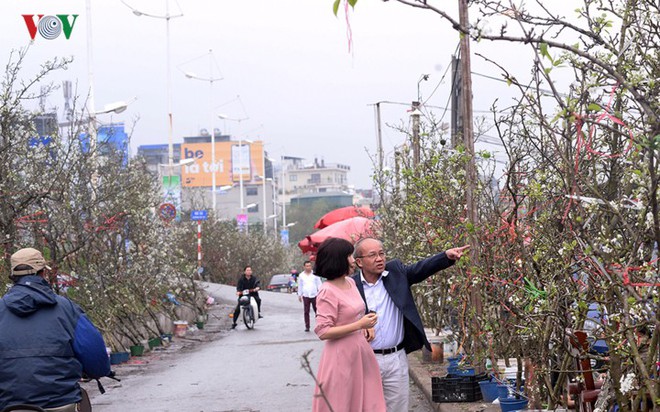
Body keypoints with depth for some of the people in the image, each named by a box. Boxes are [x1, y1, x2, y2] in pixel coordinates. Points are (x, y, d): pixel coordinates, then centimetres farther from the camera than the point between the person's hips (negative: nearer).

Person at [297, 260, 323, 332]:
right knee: (306, 312, 0)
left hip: (314, 295, -1)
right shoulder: (301, 275, 8)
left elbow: (319, 284, 7)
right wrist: (299, 295, 12)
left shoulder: (315, 274, 5)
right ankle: (307, 326, 4)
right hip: (305, 296, 1)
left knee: (317, 311, -1)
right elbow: (300, 286, 14)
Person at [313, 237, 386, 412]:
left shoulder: (351, 282, 8)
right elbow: (323, 332, -20)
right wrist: (359, 325, -20)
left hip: (360, 352, 8)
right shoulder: (327, 292, -17)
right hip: (341, 356, -8)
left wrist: (365, 327, 6)